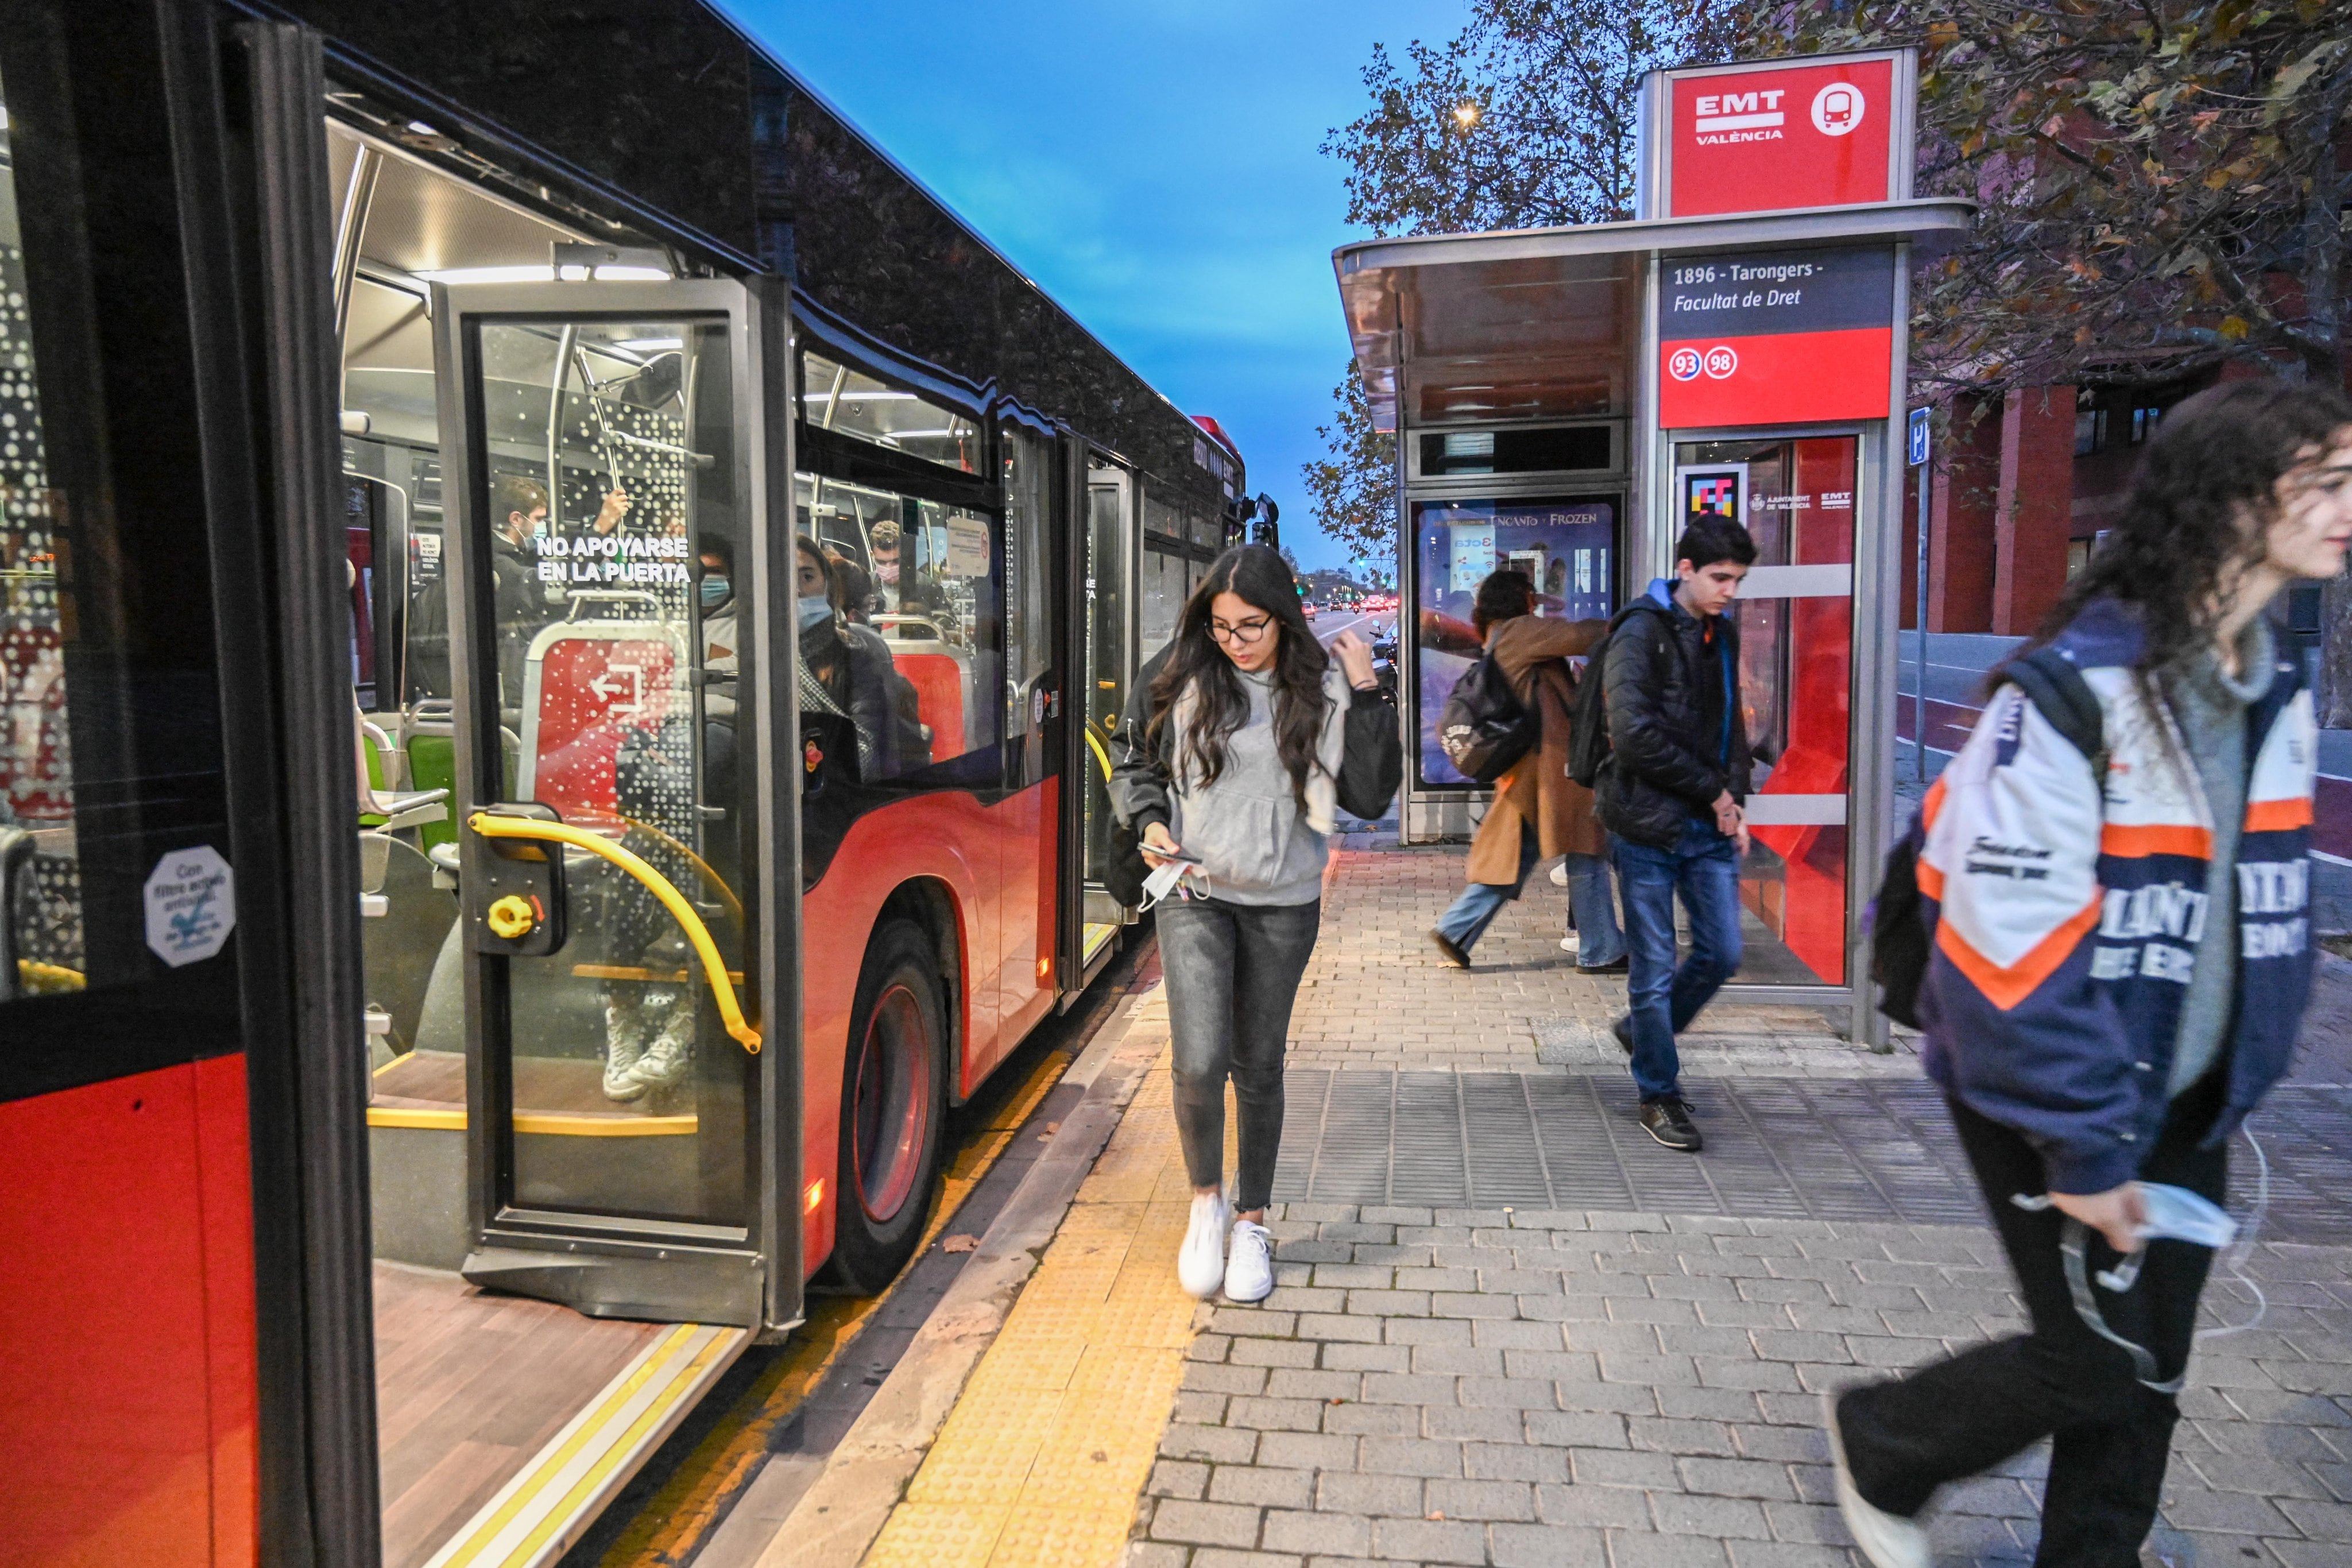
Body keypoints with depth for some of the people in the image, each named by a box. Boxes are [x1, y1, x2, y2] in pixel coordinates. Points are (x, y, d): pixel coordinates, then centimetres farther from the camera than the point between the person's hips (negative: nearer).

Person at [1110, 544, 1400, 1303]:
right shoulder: (1178, 676, -4)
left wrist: (1366, 694, -14)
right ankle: (1206, 1199, 17)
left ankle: (1252, 1221, 31)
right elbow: (1132, 759, 10)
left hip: (1283, 905, 1)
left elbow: (1372, 796, -7)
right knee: (1199, 1064, -12)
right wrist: (1149, 821, -9)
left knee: (1258, 1068, 11)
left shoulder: (1322, 687, -4)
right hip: (1194, 896, -1)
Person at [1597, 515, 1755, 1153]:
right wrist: (1712, 791, -13)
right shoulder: (1642, 632, -11)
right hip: (1649, 828, -7)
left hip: (1710, 826, 7)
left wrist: (1735, 801, 6)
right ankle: (1659, 1096, 17)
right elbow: (1636, 735, -21)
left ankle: (1642, 1031, 32)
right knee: (1655, 969, 2)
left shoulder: (1723, 633, 12)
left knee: (1722, 953, 8)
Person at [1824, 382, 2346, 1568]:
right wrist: (2084, 1145, -19)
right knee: (2101, 1364, 2)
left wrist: (2240, 1081, 12)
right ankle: (1878, 1445, 28)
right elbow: (2009, 941, -25)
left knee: (2151, 1366, 14)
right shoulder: (2081, 683, -22)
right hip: (2053, 1094, -7)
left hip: (2184, 1100, 7)